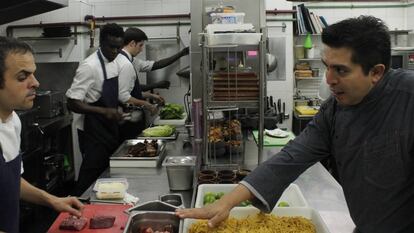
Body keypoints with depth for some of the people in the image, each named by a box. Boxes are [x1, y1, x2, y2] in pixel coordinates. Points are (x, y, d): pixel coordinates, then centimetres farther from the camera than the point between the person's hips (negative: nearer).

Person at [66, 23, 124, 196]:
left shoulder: (113, 64, 8)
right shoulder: (89, 66, -19)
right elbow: (72, 103, -23)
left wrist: (116, 112, 9)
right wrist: (104, 111, -31)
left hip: (109, 129, 9)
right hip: (93, 131, -8)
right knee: (91, 179, -3)